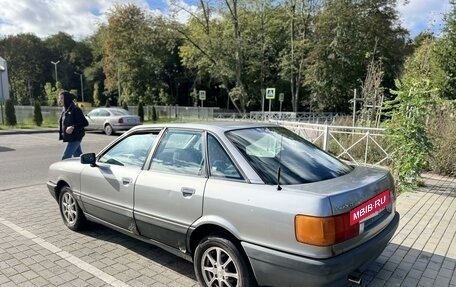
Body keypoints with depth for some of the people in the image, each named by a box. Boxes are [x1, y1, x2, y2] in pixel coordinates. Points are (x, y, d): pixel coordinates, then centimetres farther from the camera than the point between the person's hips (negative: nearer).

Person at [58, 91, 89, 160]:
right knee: (78, 156, 14)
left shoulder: (75, 109, -14)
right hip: (70, 138, 9)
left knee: (65, 158, -9)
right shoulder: (65, 110, 11)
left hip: (75, 138, -9)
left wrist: (73, 127, -27)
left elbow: (85, 123, -18)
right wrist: (61, 135, 10)